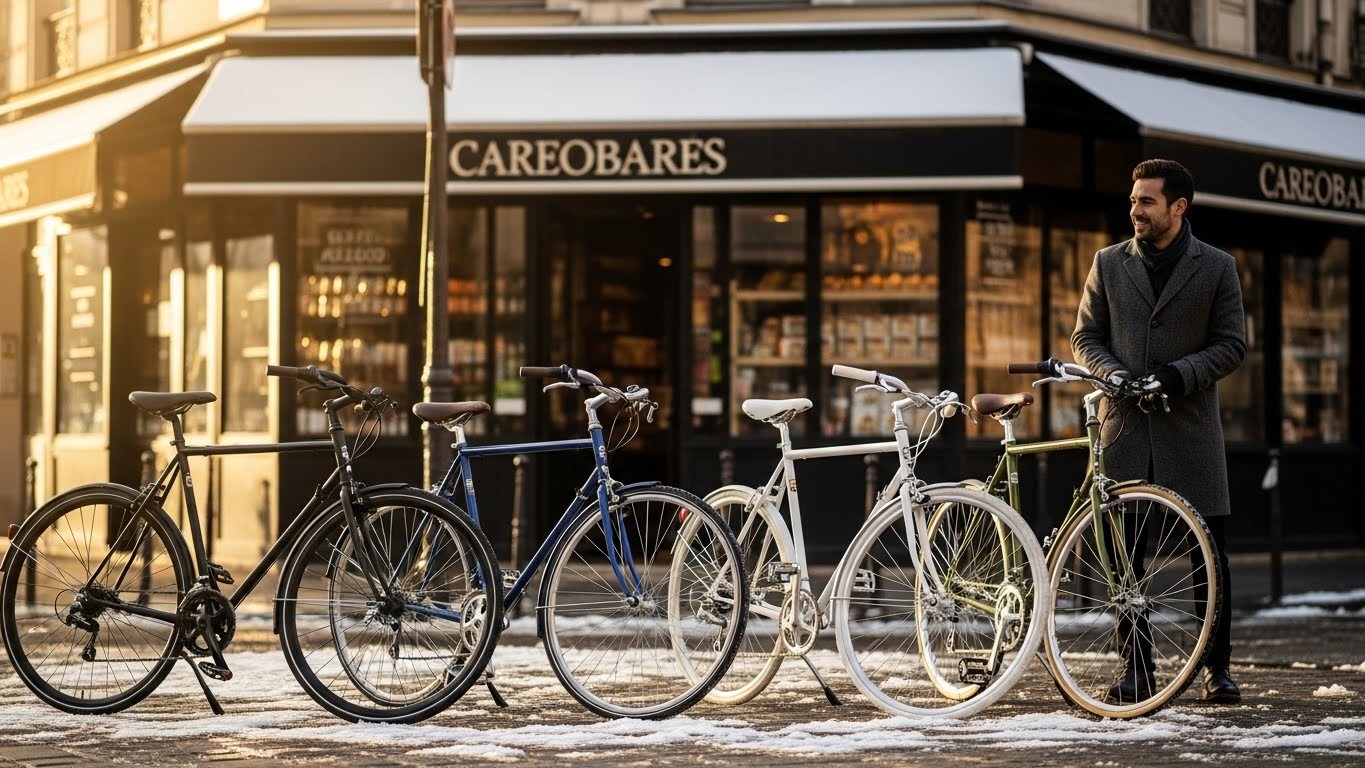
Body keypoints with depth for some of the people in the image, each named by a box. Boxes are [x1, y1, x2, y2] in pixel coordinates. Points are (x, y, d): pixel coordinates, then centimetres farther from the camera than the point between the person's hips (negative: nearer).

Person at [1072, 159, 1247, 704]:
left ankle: (1217, 669, 9)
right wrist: (1115, 375, -9)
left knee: (1209, 552, -1)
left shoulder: (1216, 268, 3)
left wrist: (1178, 374, -14)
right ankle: (1137, 670, 9)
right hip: (1125, 426, 2)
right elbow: (1085, 338, 10)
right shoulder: (1109, 264, 9)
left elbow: (1232, 345, 2)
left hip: (1189, 426, -2)